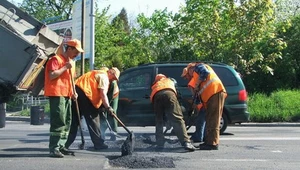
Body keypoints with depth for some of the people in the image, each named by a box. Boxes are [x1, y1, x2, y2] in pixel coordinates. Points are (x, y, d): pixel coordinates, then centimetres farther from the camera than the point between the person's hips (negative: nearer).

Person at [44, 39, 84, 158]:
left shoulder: (71, 61, 20)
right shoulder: (56, 59, -8)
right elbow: (52, 75, -19)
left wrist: (72, 92, 12)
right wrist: (65, 67, -17)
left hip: (67, 95, 9)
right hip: (57, 94, -9)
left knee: (67, 121, 9)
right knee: (58, 121, -13)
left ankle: (61, 146, 16)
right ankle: (54, 148, -11)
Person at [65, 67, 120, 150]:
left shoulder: (99, 74, 27)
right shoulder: (104, 76, -3)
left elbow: (98, 93, 26)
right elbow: (103, 94, -13)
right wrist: (108, 107, -11)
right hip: (84, 93, -10)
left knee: (74, 121, 11)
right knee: (93, 118, -2)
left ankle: (65, 144, 13)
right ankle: (98, 144, 3)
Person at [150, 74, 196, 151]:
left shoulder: (155, 85, 44)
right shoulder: (169, 80, 44)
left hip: (157, 96, 2)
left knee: (159, 122, 17)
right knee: (178, 119, -13)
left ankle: (160, 143, 12)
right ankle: (186, 143, -26)